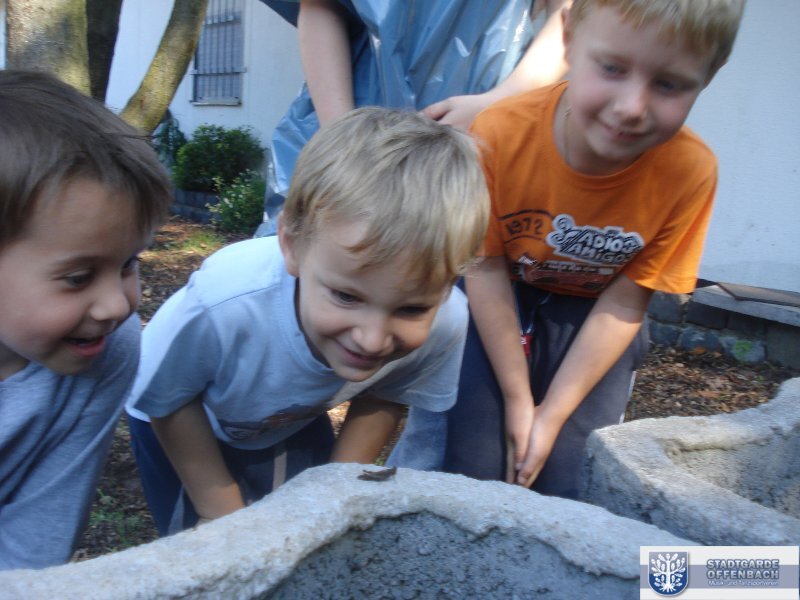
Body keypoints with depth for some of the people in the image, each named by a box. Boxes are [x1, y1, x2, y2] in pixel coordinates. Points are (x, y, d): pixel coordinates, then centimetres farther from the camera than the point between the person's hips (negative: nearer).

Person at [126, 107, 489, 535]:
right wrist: (222, 510, -13)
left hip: (294, 423, 3)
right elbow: (167, 401, -20)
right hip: (185, 422, -2)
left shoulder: (446, 321, -32)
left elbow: (382, 398, -8)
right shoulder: (223, 304, -43)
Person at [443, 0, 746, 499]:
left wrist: (554, 412, -14)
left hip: (594, 319, 1)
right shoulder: (500, 133, -27)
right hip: (499, 307, 0)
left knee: (569, 486, -3)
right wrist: (517, 397, -13)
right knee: (472, 471, -5)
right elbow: (487, 267, -16)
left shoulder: (690, 171, -24)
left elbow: (625, 302, -15)